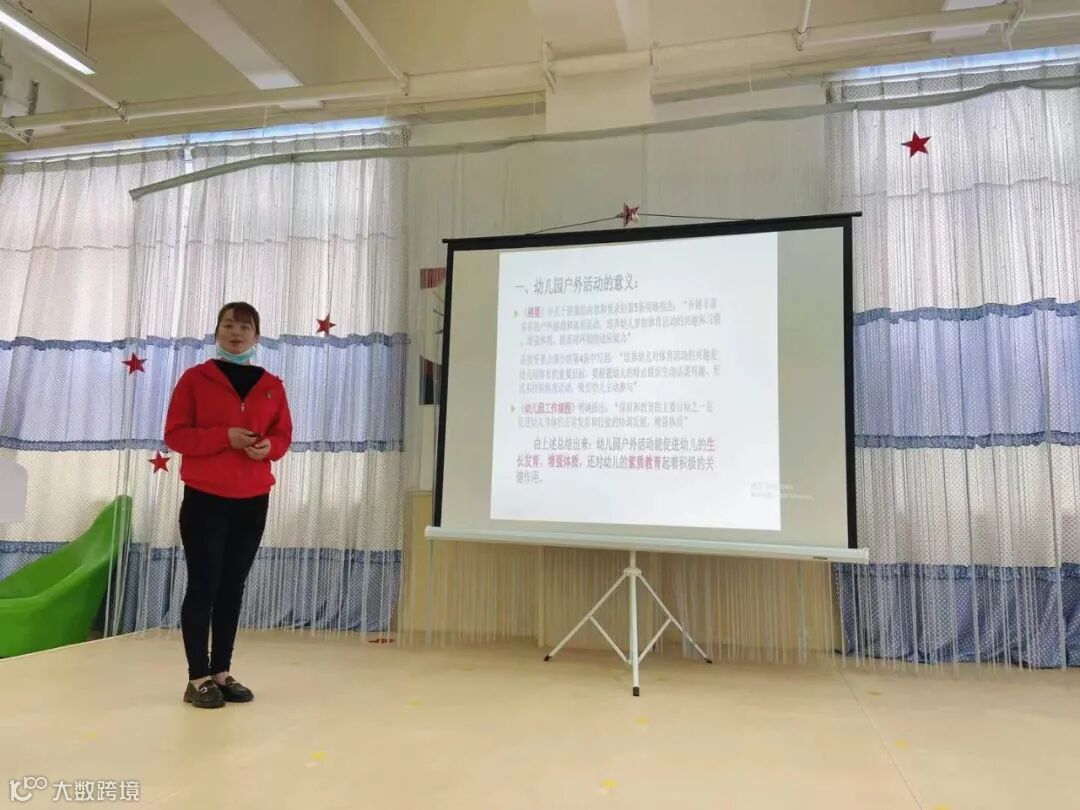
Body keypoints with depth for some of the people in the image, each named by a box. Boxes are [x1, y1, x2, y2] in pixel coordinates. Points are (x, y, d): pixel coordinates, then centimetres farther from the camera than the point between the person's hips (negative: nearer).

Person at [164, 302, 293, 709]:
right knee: (204, 585, -1)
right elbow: (175, 434, -4)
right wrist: (224, 436, -18)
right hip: (204, 498, -3)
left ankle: (221, 672, 17)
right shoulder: (195, 378, 1)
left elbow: (284, 436, 11)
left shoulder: (272, 386, 9)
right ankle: (198, 678, 8)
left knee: (233, 587, 8)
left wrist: (268, 446, -13)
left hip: (253, 501, 3)